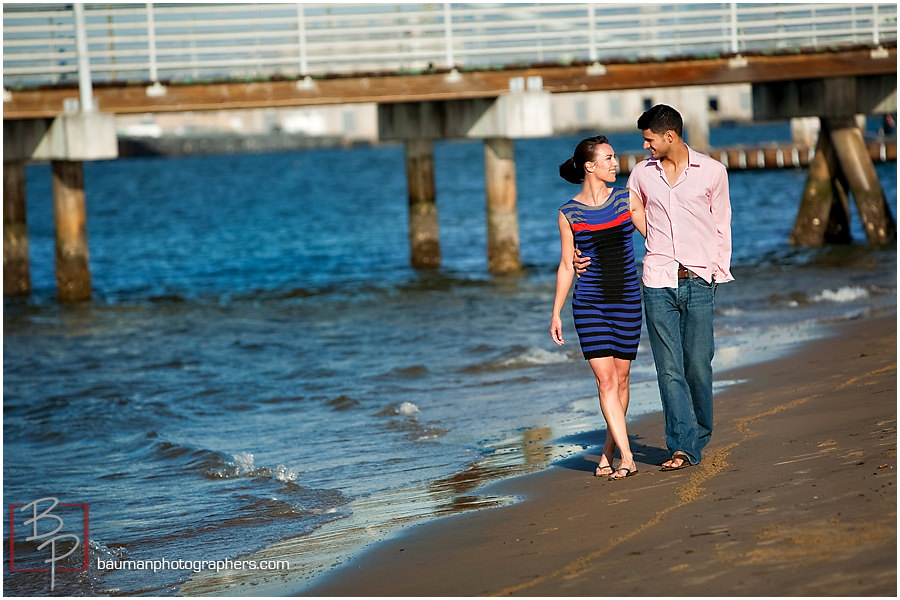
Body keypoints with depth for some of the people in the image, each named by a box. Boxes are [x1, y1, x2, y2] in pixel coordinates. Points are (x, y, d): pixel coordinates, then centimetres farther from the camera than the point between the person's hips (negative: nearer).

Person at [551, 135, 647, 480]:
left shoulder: (627, 200, 3)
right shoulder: (569, 213, 0)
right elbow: (567, 265, 5)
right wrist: (556, 313, 5)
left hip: (627, 302, 2)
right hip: (589, 303, -2)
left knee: (621, 378, 6)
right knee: (606, 380, -9)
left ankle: (610, 448, 23)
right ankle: (626, 458, -10)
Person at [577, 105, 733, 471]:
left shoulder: (712, 171, 3)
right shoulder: (642, 173, 8)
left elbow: (721, 226, 10)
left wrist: (720, 272, 3)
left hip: (699, 282, -1)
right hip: (658, 282, 1)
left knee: (698, 366, 1)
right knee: (669, 368, -5)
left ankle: (698, 439, 17)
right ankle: (682, 446, -5)